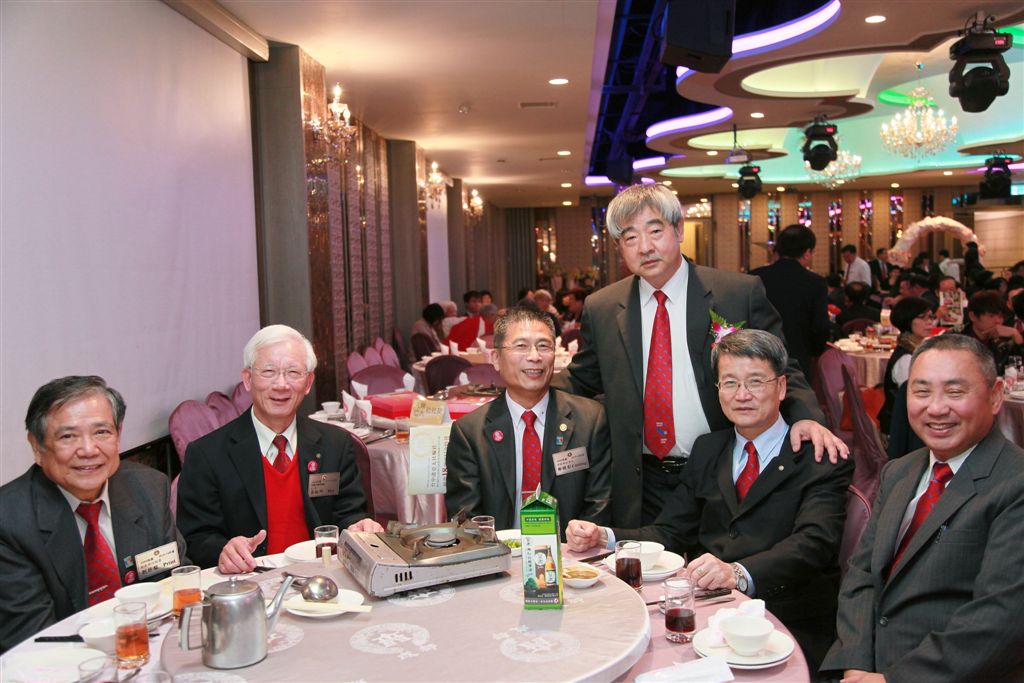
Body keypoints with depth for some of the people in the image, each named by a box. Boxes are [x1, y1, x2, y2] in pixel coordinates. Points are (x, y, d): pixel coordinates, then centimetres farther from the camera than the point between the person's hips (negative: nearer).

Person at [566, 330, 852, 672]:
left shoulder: (820, 458, 1)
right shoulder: (707, 450, 18)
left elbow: (813, 542, -16)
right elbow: (669, 533, 14)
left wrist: (739, 573, -34)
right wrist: (603, 537, -6)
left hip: (784, 623, -4)